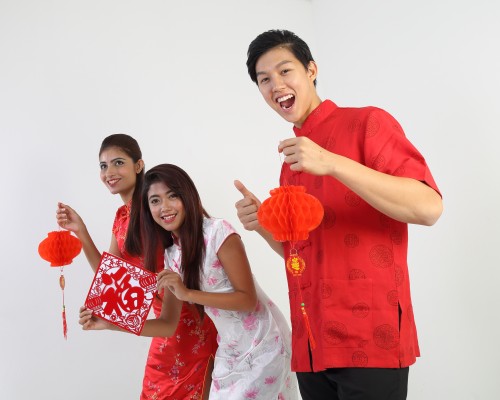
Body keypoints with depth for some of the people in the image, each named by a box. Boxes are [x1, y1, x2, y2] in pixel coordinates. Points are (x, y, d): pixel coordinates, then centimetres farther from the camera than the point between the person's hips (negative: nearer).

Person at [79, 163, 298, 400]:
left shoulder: (218, 232, -17)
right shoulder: (172, 255, 2)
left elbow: (248, 299, -18)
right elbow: (168, 325, 3)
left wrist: (188, 294, -26)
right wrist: (110, 323, -7)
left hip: (263, 344, -6)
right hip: (229, 351, 6)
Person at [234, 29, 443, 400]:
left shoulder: (367, 122, -5)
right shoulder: (291, 160, 15)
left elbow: (428, 207, -18)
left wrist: (333, 164, -24)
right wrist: (263, 225, 2)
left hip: (370, 341, -6)